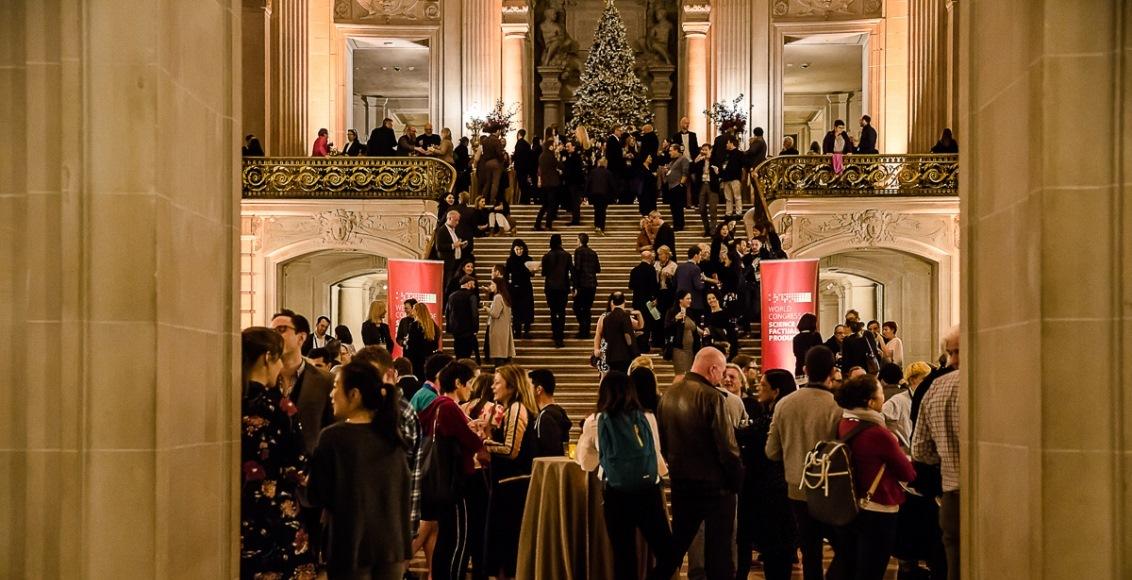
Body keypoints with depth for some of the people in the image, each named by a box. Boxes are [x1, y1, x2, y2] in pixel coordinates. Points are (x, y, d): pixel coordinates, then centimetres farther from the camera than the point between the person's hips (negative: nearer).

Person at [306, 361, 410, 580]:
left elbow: (317, 496, -8)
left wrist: (305, 482, 11)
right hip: (391, 543, 5)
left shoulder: (333, 437, -13)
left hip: (351, 543, -5)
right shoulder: (392, 435, 3)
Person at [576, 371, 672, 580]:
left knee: (624, 554, 10)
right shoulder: (647, 418, -1)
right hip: (648, 491, 0)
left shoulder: (594, 422, -1)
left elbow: (586, 464, 12)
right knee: (667, 551, 11)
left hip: (616, 494, 1)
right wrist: (664, 470, 29)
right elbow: (658, 461, 7)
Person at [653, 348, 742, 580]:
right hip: (713, 482, -6)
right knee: (718, 545, 4)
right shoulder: (711, 397, -18)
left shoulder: (669, 394, 2)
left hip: (680, 480, 6)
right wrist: (737, 478, -6)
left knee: (679, 540, 19)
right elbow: (726, 445, -18)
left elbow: (662, 438, 10)